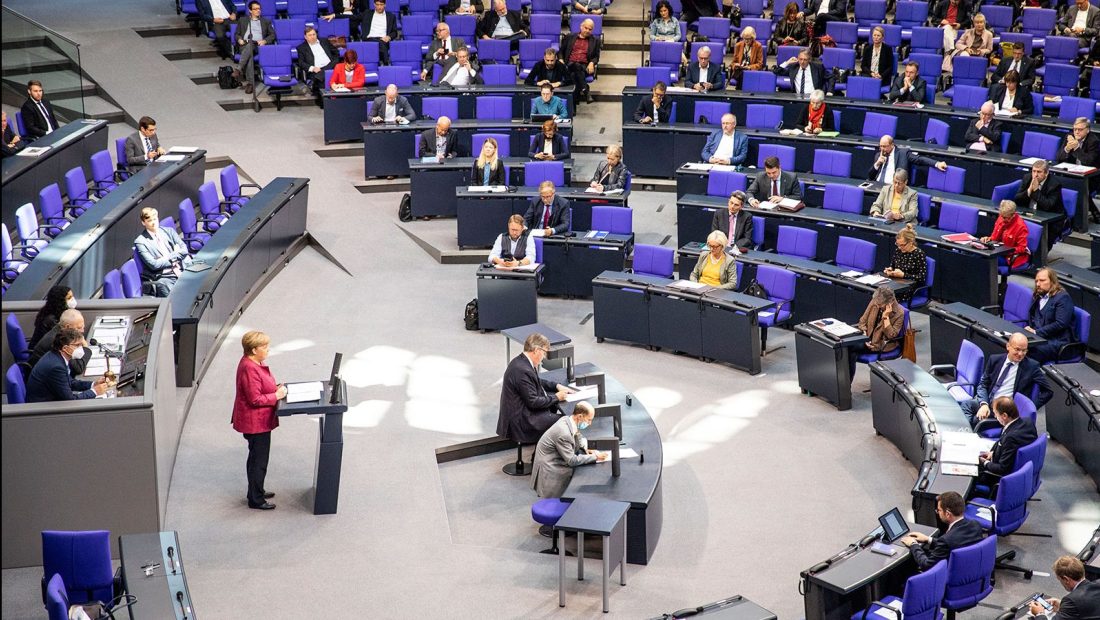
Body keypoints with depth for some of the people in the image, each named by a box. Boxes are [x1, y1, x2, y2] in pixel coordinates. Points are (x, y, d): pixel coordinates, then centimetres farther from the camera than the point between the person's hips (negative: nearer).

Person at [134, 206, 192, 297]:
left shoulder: (169, 231, 19)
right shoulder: (140, 242, 4)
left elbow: (184, 249, 13)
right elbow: (153, 264, -5)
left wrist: (171, 256, -6)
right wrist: (176, 257, -1)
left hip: (181, 272, 5)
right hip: (162, 278, -4)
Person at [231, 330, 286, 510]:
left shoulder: (254, 363, 4)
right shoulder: (249, 369, -27)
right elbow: (255, 399, -26)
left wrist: (275, 387, 4)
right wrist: (277, 395, -18)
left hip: (258, 421, 11)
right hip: (255, 422, -11)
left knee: (257, 457, 23)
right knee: (259, 460, 2)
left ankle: (256, 491, 38)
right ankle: (256, 500, 13)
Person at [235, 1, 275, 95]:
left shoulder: (266, 21, 24)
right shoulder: (243, 21, 25)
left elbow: (272, 35, 15)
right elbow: (237, 34, 21)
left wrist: (264, 41, -6)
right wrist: (239, 39, -3)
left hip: (258, 45, 0)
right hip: (244, 45, 0)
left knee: (249, 45, -38)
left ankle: (239, 69, -52)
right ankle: (250, 83, -47)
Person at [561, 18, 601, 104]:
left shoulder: (595, 40, 21)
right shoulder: (570, 37, 22)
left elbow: (596, 57, 17)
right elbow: (561, 51, 21)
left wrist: (592, 63, -6)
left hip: (585, 67, 0)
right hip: (570, 65, 0)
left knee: (575, 74, -37)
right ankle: (585, 89, -45)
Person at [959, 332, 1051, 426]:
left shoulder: (1032, 366, -1)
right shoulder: (995, 360, 9)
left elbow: (1047, 391, -1)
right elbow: (983, 384, 10)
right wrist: (984, 404, -10)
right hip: (987, 401, 4)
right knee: (965, 405, -26)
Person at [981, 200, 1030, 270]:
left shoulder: (1021, 226, -14)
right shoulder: (1001, 219, 5)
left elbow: (1022, 248, -11)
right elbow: (995, 237, 19)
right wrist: (989, 239, -4)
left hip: (1013, 256, -7)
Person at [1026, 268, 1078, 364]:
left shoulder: (1063, 297, -7)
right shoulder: (1037, 296, 18)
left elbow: (1060, 324, -16)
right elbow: (1030, 317, 25)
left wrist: (1036, 332, -16)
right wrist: (1029, 329, 2)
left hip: (1058, 341, -8)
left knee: (1031, 352, -32)